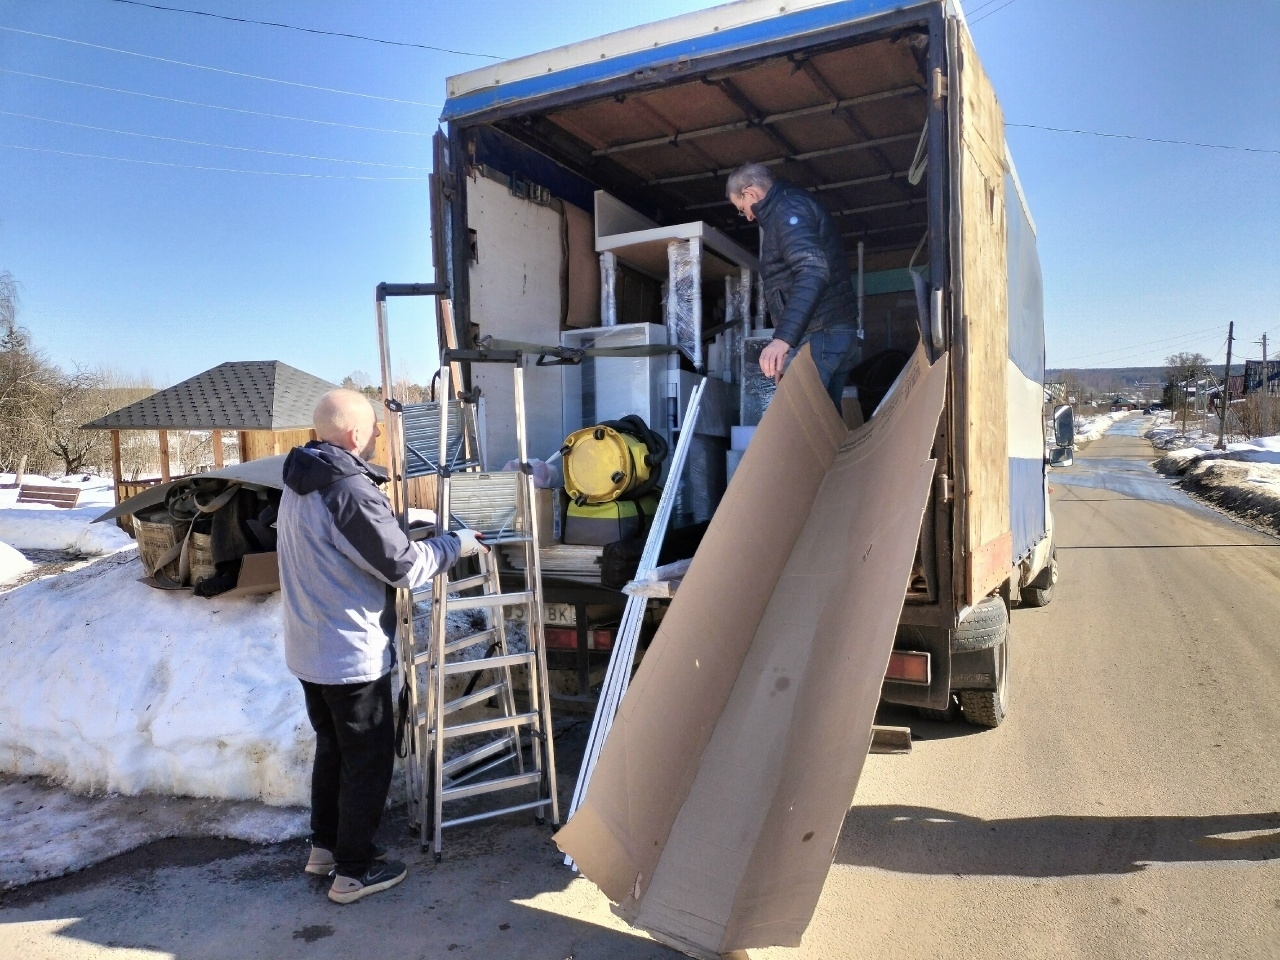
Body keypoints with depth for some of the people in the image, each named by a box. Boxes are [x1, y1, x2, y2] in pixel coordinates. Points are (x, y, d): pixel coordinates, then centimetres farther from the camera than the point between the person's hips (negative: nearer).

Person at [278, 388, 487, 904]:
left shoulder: (299, 484, 6)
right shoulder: (349, 490, -24)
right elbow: (404, 565, -20)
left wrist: (407, 532, 12)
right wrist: (456, 544, -5)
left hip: (308, 649, 9)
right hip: (353, 653, -9)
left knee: (332, 747, 24)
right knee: (369, 760, 7)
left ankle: (324, 846, 37)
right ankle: (354, 870, 19)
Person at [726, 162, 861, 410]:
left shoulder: (787, 208, -9)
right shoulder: (794, 206, 24)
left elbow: (812, 271, -25)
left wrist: (783, 337, -34)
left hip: (818, 336, -10)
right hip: (834, 332, 10)